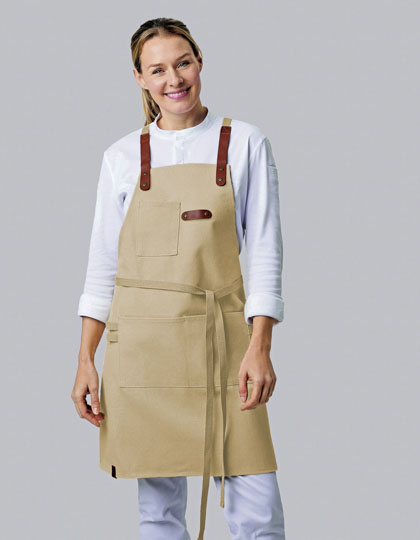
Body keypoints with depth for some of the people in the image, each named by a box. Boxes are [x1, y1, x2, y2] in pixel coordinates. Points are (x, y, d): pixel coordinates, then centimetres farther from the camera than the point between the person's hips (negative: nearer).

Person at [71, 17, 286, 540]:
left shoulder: (245, 144, 4)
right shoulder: (122, 157, 8)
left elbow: (265, 252, 0)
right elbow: (102, 266, 9)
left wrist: (260, 347, -10)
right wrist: (85, 360, 1)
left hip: (221, 338, -1)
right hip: (141, 341, 1)